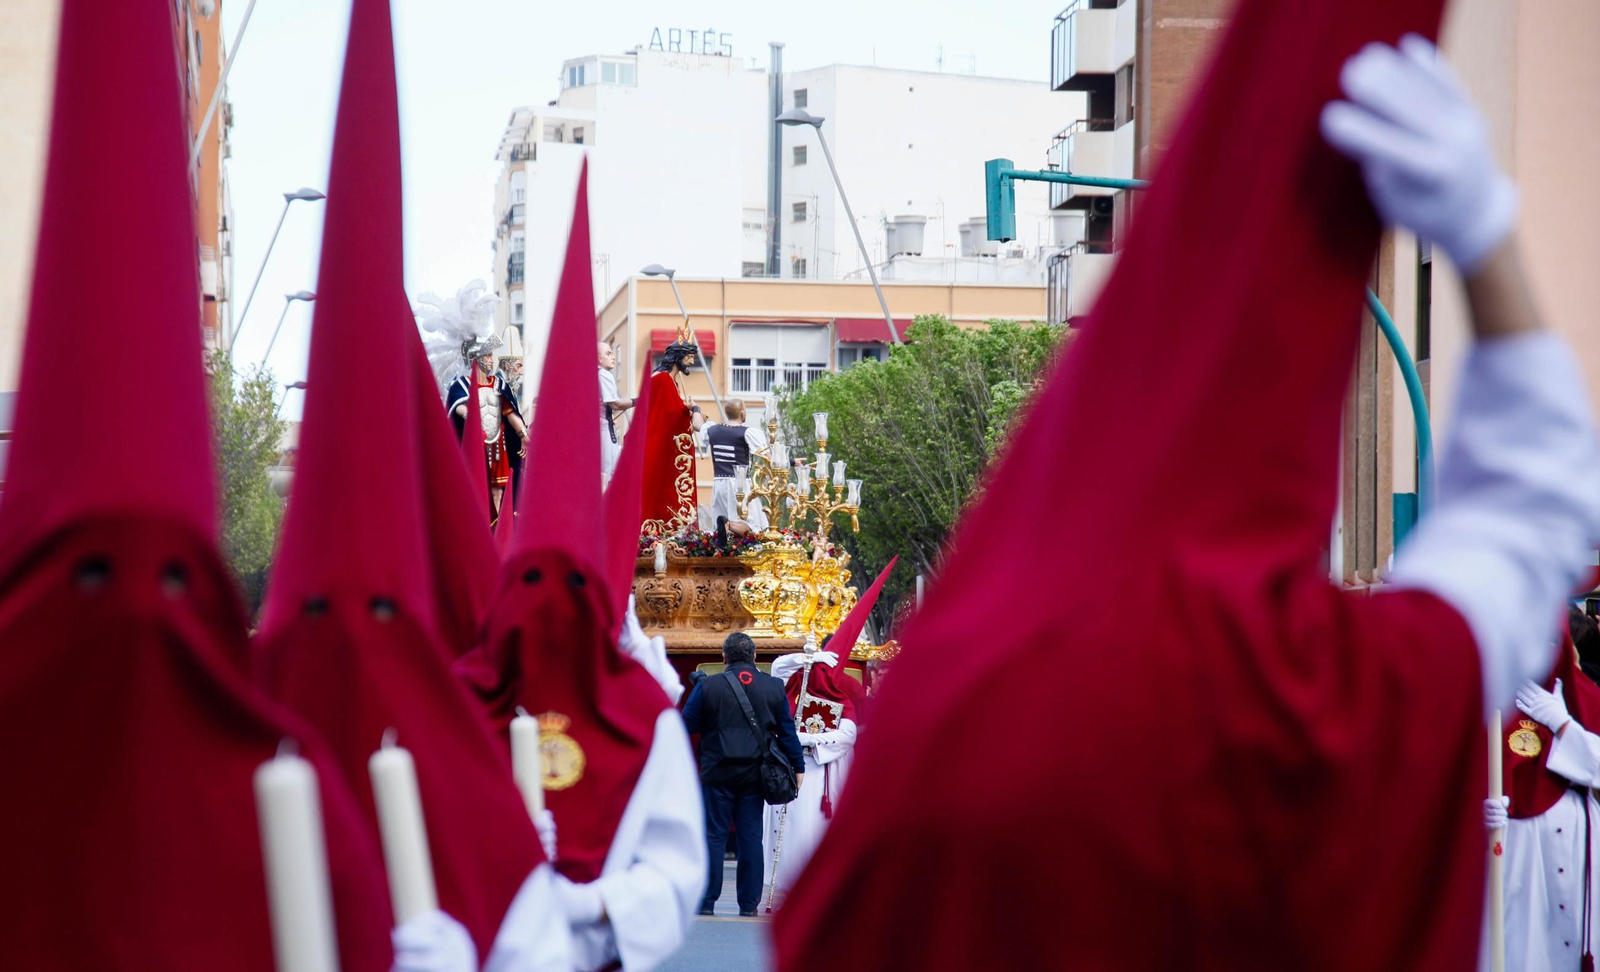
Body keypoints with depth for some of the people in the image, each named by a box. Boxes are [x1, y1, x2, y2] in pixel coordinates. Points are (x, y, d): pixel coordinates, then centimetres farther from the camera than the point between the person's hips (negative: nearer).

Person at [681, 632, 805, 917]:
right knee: (751, 837, 6)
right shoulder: (774, 687, 5)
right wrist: (798, 766, 14)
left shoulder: (708, 687, -5)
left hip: (718, 773, -2)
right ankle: (749, 904, 6)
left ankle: (706, 902, 2)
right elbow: (787, 730, 8)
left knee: (713, 835, 2)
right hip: (755, 773, 3)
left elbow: (686, 725, -1)